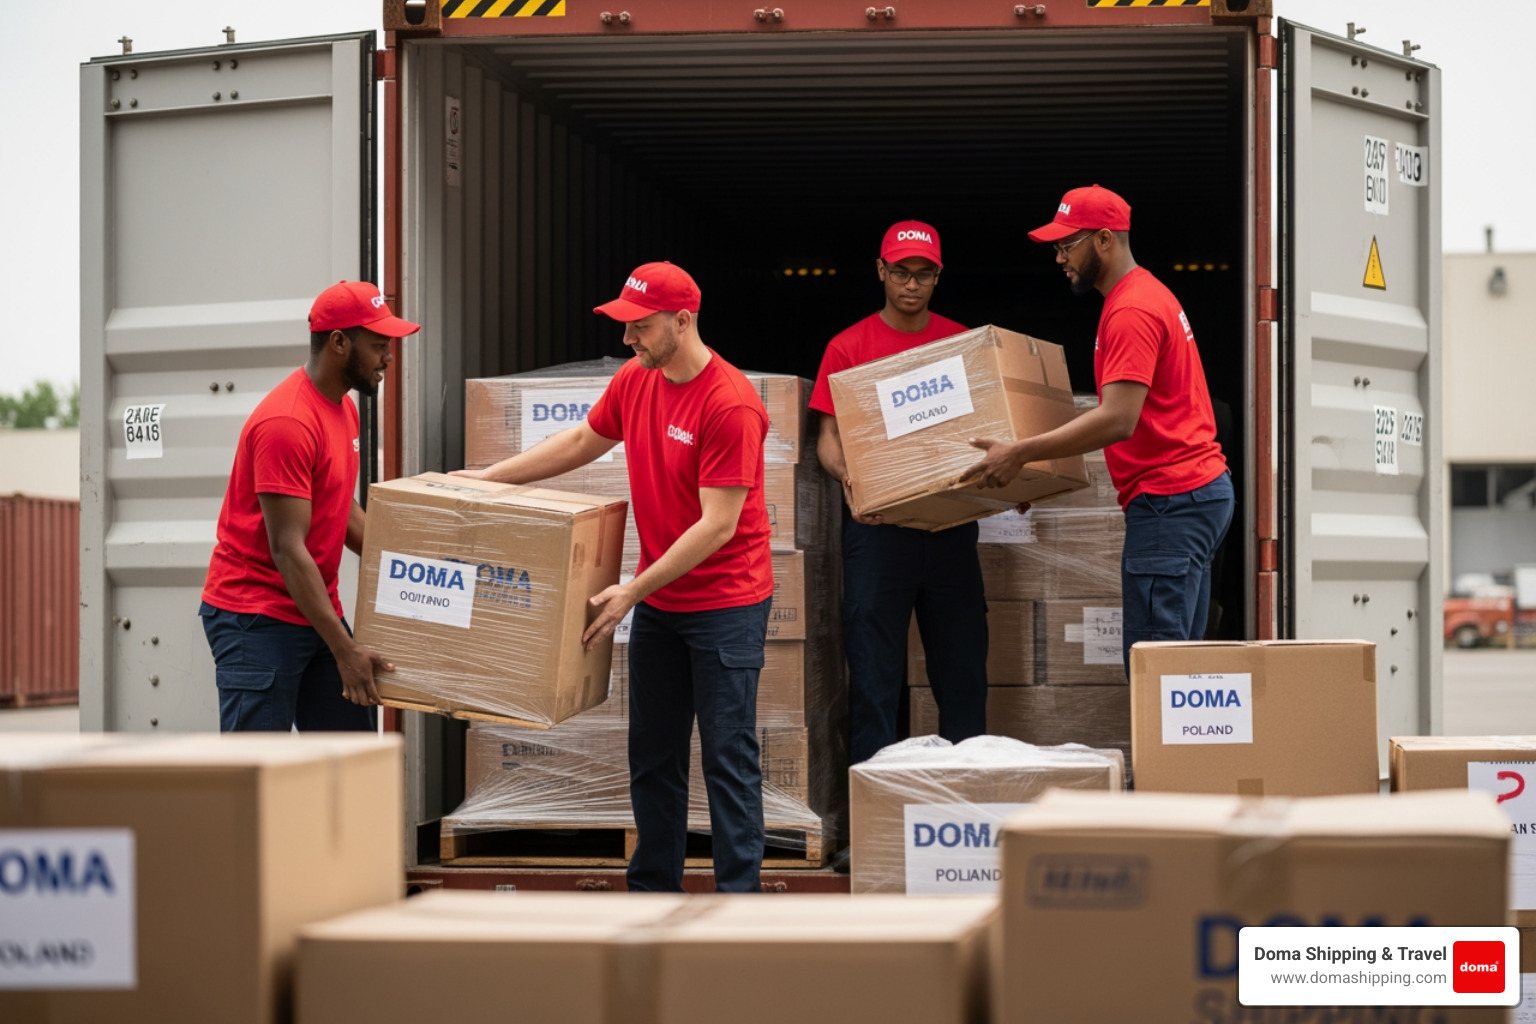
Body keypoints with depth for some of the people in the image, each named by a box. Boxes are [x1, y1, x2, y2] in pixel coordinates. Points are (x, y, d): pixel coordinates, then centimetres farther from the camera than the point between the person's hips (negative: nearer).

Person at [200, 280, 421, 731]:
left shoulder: (343, 408, 10)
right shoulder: (287, 423, -21)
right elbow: (288, 550, -23)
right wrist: (345, 650, -24)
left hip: (316, 611, 10)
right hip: (255, 620, -9)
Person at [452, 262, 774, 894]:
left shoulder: (731, 405, -22)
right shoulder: (635, 380, 3)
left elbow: (717, 526, -23)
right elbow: (582, 441, 21)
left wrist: (633, 592, -22)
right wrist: (490, 478, 18)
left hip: (726, 606, -8)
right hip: (658, 603, 8)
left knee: (728, 757, -5)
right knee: (652, 754, 13)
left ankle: (738, 899, -1)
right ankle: (653, 890, 22)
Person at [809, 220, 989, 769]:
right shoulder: (849, 347, 3)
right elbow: (828, 436, 1)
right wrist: (849, 479, -19)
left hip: (949, 523, 3)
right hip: (877, 524, -3)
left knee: (963, 667, 5)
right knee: (874, 668, -3)